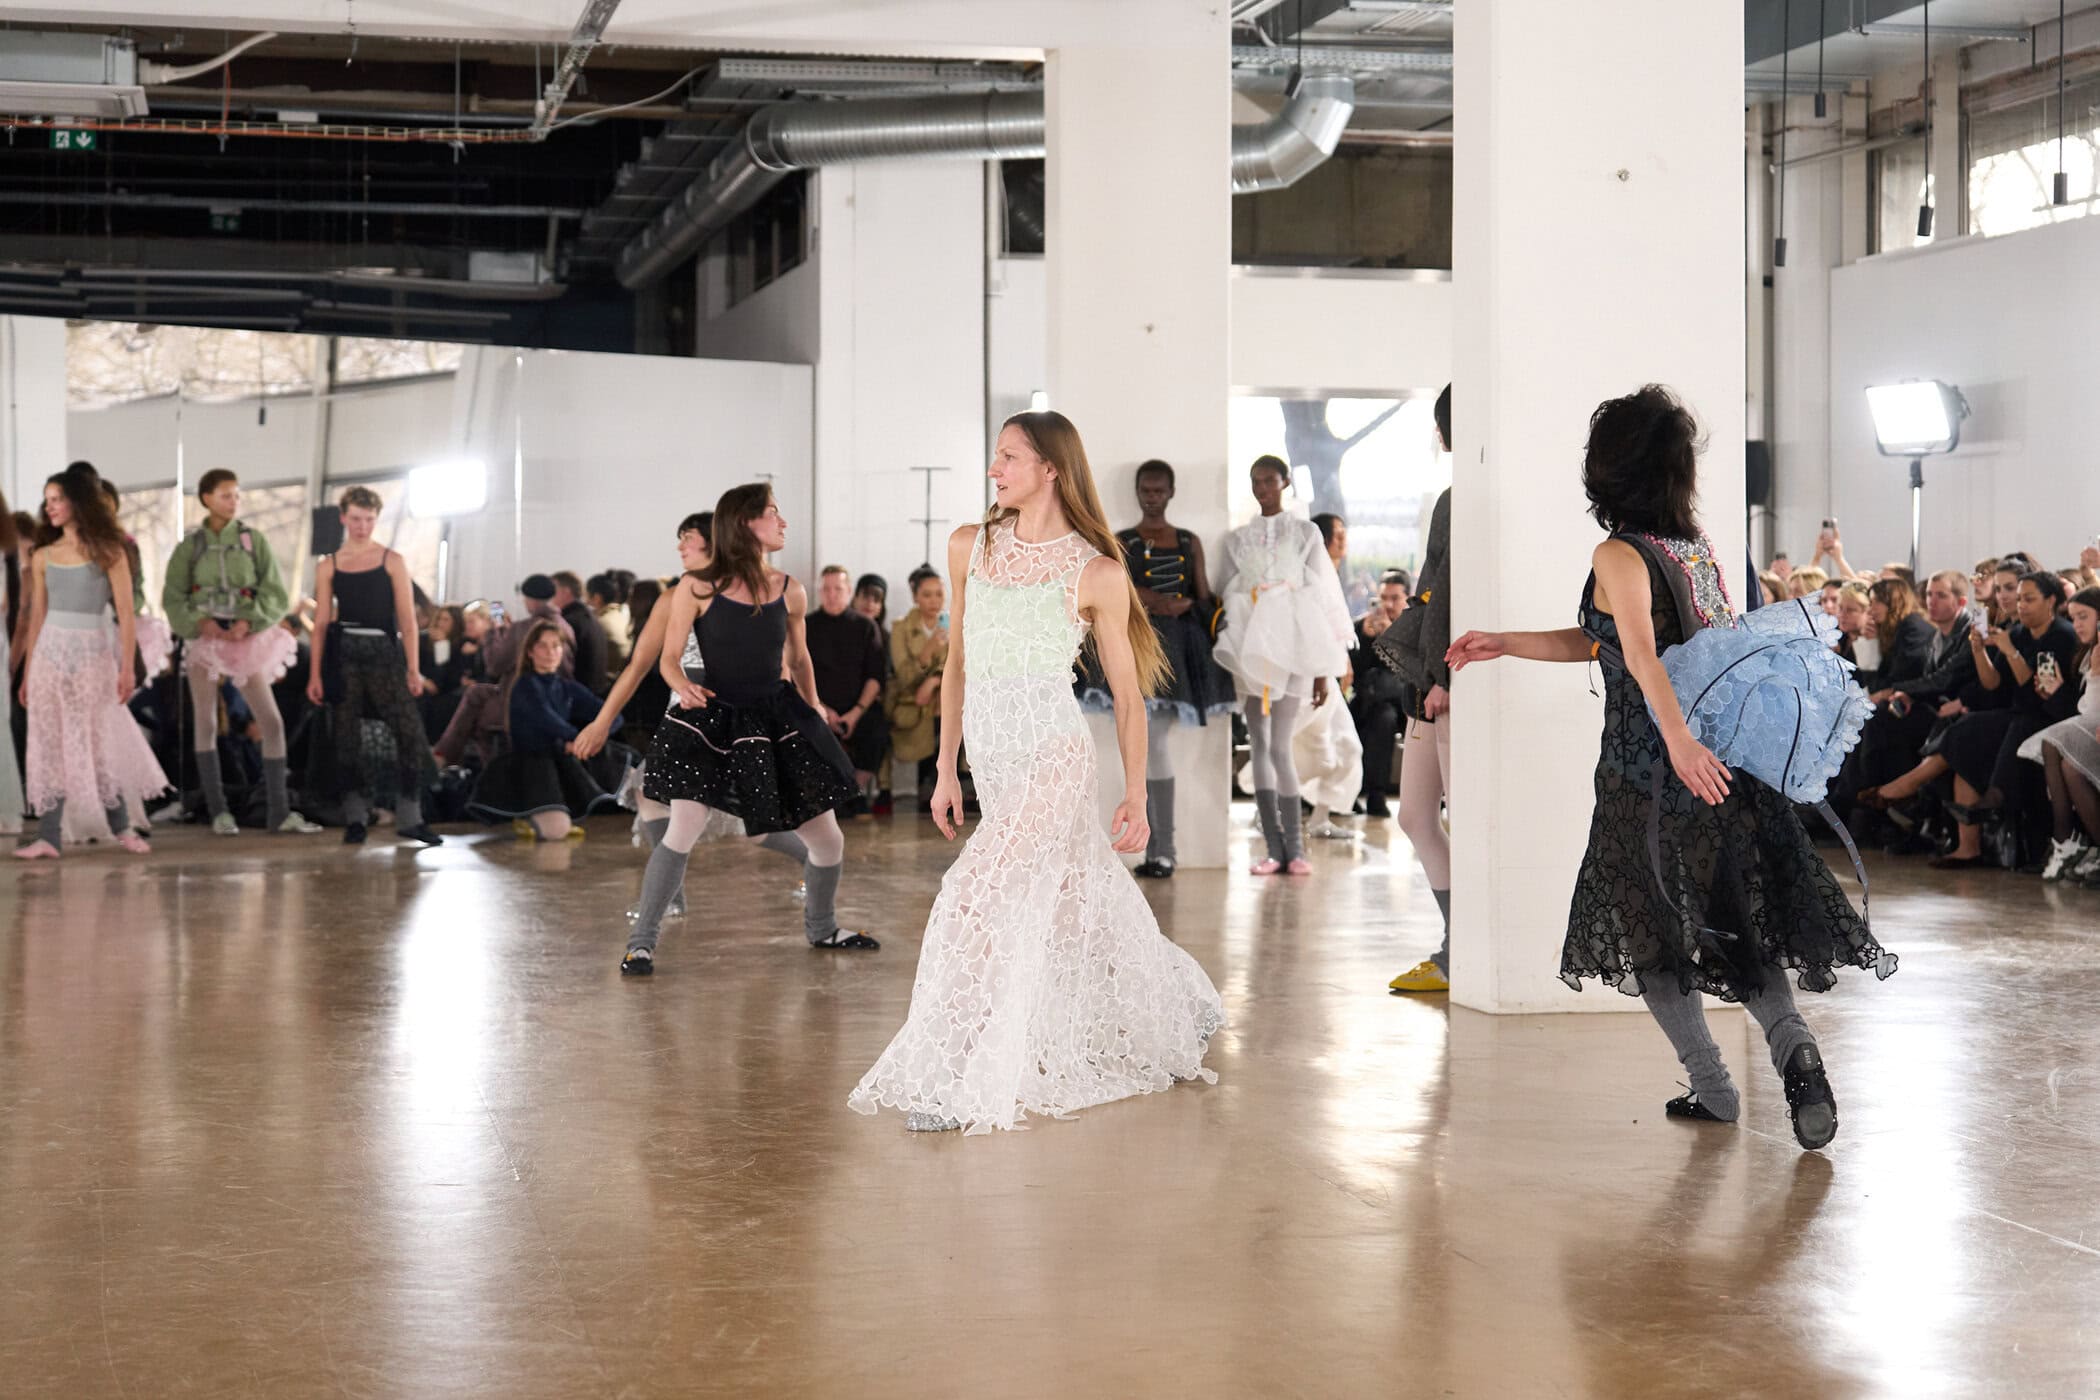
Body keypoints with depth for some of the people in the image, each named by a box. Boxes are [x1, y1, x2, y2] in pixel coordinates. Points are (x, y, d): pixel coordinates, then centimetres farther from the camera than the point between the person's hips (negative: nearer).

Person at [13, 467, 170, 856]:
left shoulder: (107, 553, -3)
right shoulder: (43, 557, 8)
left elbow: (125, 613, -6)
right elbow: (36, 617, 11)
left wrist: (127, 666, -13)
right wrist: (28, 672, 9)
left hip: (92, 653, -3)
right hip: (50, 652, 3)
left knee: (98, 743, 0)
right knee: (50, 745, 0)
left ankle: (122, 826, 15)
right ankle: (49, 837, 1)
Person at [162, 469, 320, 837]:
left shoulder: (254, 541, 3)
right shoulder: (190, 546, 4)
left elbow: (274, 595, 0)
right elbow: (172, 598, 2)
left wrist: (248, 622, -15)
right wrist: (200, 622, -15)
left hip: (246, 637, 0)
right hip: (204, 637, 0)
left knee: (271, 721, -7)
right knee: (205, 723, 0)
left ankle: (280, 812, -3)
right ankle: (218, 812, 6)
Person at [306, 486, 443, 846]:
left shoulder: (392, 561, 5)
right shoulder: (328, 567, 8)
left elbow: (407, 620, 2)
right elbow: (321, 623, 8)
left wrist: (413, 668, -6)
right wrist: (315, 674, 2)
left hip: (384, 652, -1)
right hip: (344, 654, 1)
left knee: (409, 731, -11)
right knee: (347, 739, 2)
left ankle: (409, 817, -5)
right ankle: (355, 819, 9)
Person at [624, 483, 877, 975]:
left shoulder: (789, 592, 0)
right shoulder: (697, 588, -9)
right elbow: (669, 658, -4)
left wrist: (815, 725, 15)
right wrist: (684, 687, -26)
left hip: (778, 720, 4)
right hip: (715, 720, -4)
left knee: (829, 840, 7)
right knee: (683, 831, -18)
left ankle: (821, 928, 36)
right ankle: (641, 943, -2)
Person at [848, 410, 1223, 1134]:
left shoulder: (1097, 574, -4)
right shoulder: (969, 547, 10)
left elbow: (1127, 694, 2)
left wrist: (1136, 796, -1)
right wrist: (947, 769, 15)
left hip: (1054, 760, -6)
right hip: (991, 761, 6)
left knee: (978, 898, -15)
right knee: (1074, 905, 14)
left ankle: (956, 1085, -7)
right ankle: (1179, 1014, 35)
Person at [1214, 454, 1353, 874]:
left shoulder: (1305, 532, 6)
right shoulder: (1237, 539, 13)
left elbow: (1322, 597, 4)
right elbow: (1230, 599, 13)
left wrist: (1323, 670, -1)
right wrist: (1228, 664, 5)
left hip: (1293, 646, -3)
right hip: (1250, 647, 3)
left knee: (1280, 747, -11)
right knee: (1259, 746, -1)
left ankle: (1294, 847, -3)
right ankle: (1274, 847, 2)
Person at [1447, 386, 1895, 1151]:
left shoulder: (1619, 555, -13)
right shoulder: (1698, 543, 9)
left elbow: (1639, 650, -31)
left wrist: (1677, 737, -42)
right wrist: (1503, 644, 18)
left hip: (1651, 773, -6)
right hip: (1728, 762, 6)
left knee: (1651, 929, 10)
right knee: (1735, 919, 14)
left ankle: (1713, 1090, 12)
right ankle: (1792, 1041, -8)